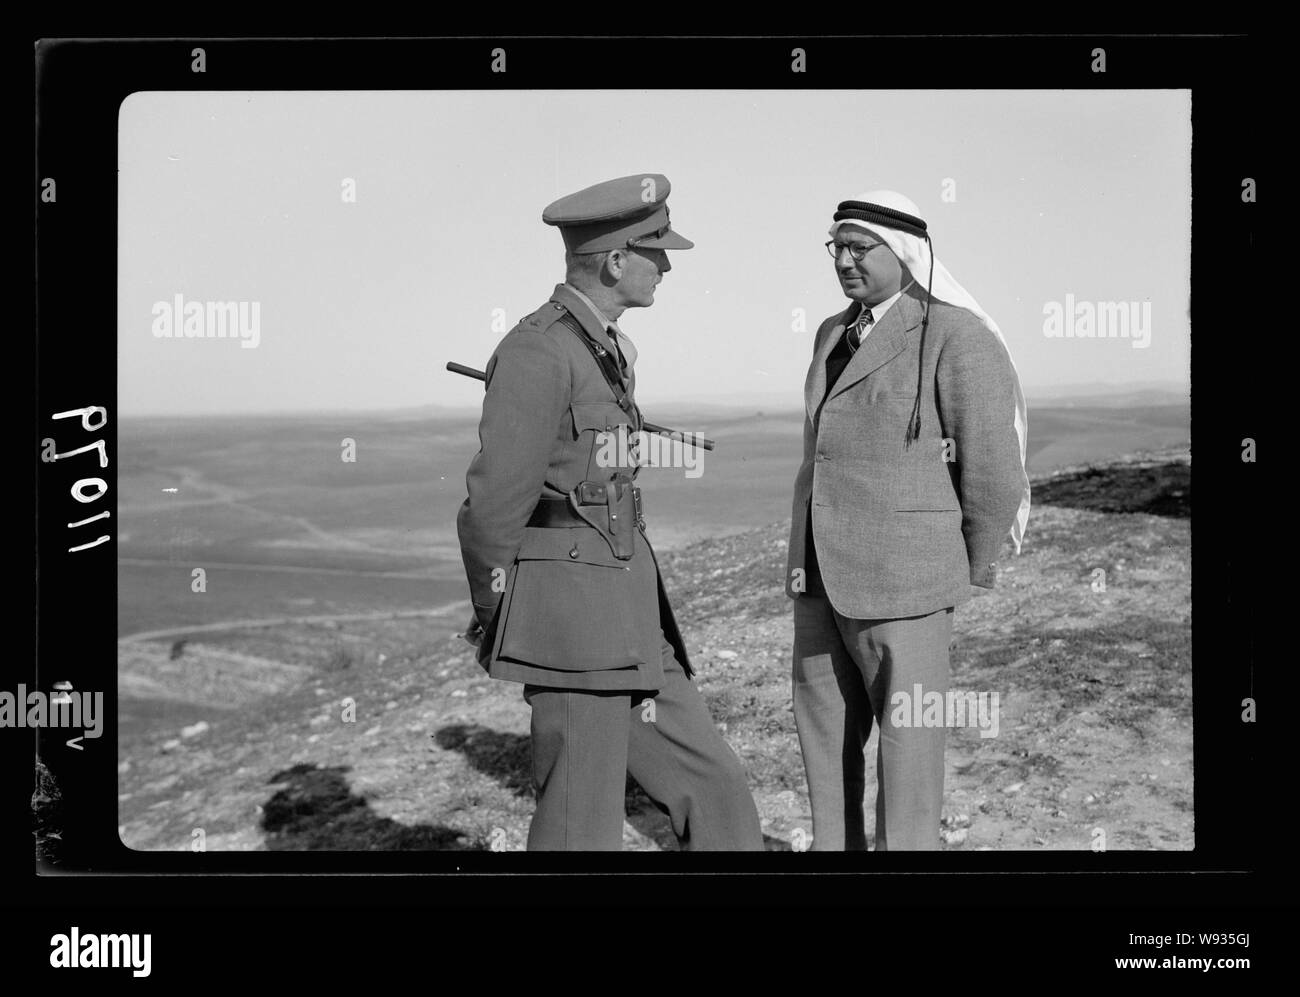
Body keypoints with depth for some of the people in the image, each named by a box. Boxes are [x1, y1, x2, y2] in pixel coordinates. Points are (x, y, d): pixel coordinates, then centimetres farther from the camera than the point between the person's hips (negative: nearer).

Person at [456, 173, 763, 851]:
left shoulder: (602, 348, 16)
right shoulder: (540, 352, -15)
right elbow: (493, 504, -13)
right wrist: (493, 626, -2)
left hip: (628, 621, 9)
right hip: (573, 619, -9)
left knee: (712, 788, 12)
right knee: (582, 831, -1)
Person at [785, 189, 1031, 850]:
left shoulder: (956, 336, -13)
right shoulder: (835, 335, 12)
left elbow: (994, 472, -12)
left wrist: (969, 573, -3)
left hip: (903, 576, -8)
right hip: (821, 570, 8)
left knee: (905, 738, 1)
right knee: (823, 726, 13)